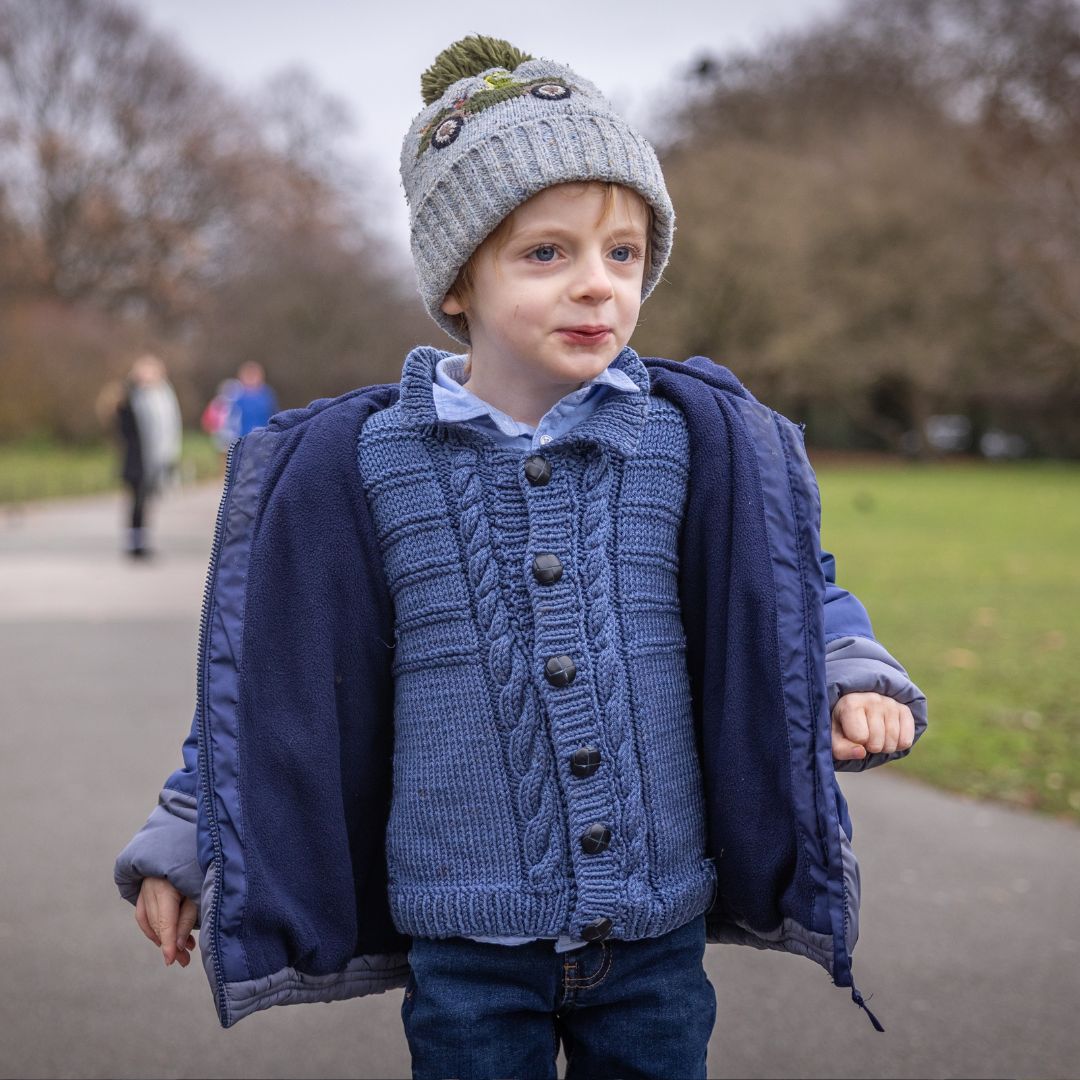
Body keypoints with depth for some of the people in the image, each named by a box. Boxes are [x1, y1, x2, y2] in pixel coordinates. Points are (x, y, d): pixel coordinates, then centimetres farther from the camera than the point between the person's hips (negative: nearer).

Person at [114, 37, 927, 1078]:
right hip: (467, 941, -1)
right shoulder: (359, 463, -6)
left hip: (658, 926, 2)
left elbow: (788, 583, 11)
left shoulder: (697, 437, -4)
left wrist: (851, 677, -9)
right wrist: (185, 843, 8)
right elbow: (273, 669, 4)